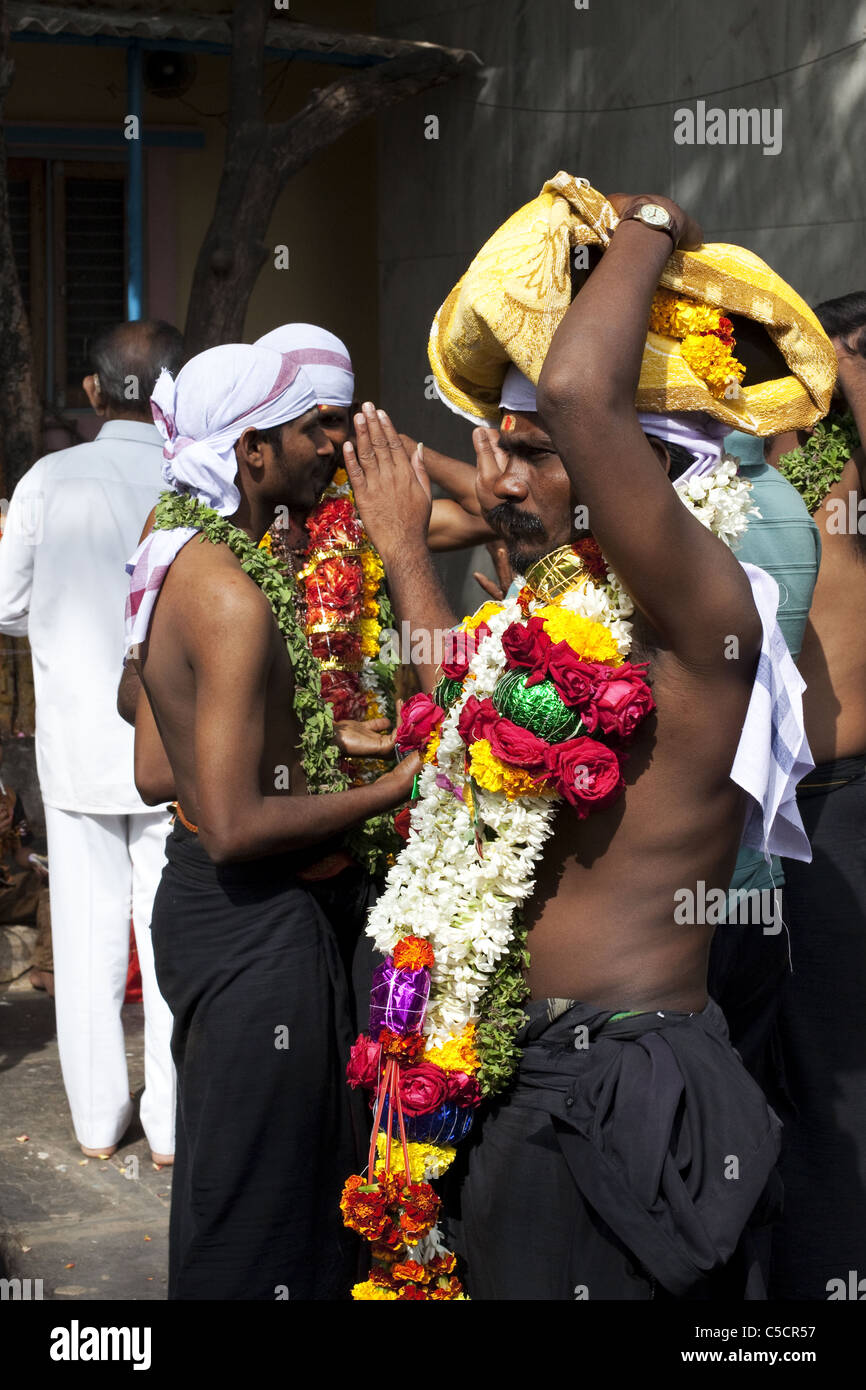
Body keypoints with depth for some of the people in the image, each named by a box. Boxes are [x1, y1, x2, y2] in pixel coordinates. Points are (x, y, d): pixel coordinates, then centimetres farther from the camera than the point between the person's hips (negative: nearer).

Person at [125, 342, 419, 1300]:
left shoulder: (177, 559, 9)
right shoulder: (235, 595, -22)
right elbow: (233, 826, -25)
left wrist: (300, 739, 16)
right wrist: (391, 790, -15)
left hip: (195, 898, 10)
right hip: (254, 923, -10)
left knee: (226, 1184, 23)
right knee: (257, 1215, 3)